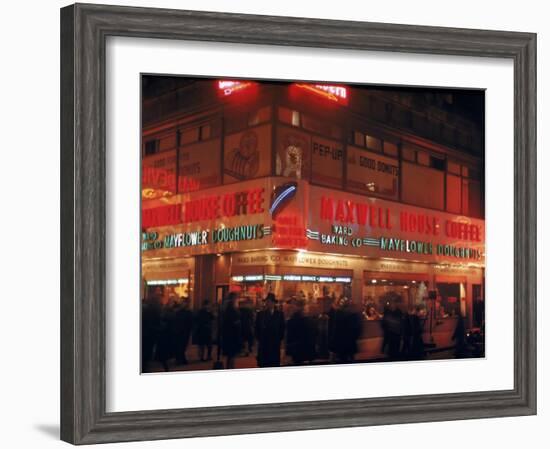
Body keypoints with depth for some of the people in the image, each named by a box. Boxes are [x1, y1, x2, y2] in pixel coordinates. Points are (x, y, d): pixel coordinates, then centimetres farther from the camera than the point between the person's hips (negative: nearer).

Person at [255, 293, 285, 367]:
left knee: (275, 365, 1)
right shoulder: (260, 314, 4)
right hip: (263, 344, 0)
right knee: (263, 364, 1)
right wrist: (259, 339, 0)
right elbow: (257, 329, 6)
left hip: (275, 345, 0)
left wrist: (279, 339, -1)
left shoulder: (279, 314, 5)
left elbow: (282, 328, 5)